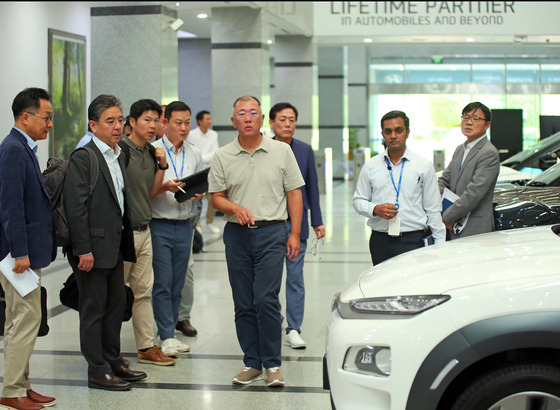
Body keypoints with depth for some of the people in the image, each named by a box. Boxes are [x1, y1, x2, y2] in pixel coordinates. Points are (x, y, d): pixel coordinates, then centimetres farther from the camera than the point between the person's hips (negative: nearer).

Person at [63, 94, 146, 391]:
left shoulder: (118, 157, 14)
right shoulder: (83, 158, -13)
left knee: (116, 305, 14)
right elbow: (75, 207, -17)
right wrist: (84, 250, -20)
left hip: (115, 247, 8)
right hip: (94, 247, -8)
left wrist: (125, 241, 13)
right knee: (94, 309, 1)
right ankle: (97, 371, 9)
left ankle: (114, 362, 26)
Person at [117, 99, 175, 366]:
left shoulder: (151, 153, 13)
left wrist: (162, 165, 4)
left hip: (144, 231, 8)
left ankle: (147, 347, 19)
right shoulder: (120, 149, -12)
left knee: (143, 291, 12)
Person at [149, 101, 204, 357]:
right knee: (162, 283, -5)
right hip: (159, 225, -5)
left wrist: (197, 193, -5)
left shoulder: (195, 154, 11)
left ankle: (171, 332, 17)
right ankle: (166, 337, 0)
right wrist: (165, 187, -22)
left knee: (178, 283, 9)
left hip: (184, 225, 5)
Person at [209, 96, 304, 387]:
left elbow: (294, 194, 5)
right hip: (237, 234, 3)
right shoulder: (222, 156, 6)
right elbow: (216, 197, 7)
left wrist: (295, 234, -1)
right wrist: (236, 209, -15)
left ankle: (272, 364, 1)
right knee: (243, 304, 6)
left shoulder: (281, 151, 3)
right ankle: (252, 363, 16)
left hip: (272, 232, -2)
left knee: (266, 299, -11)